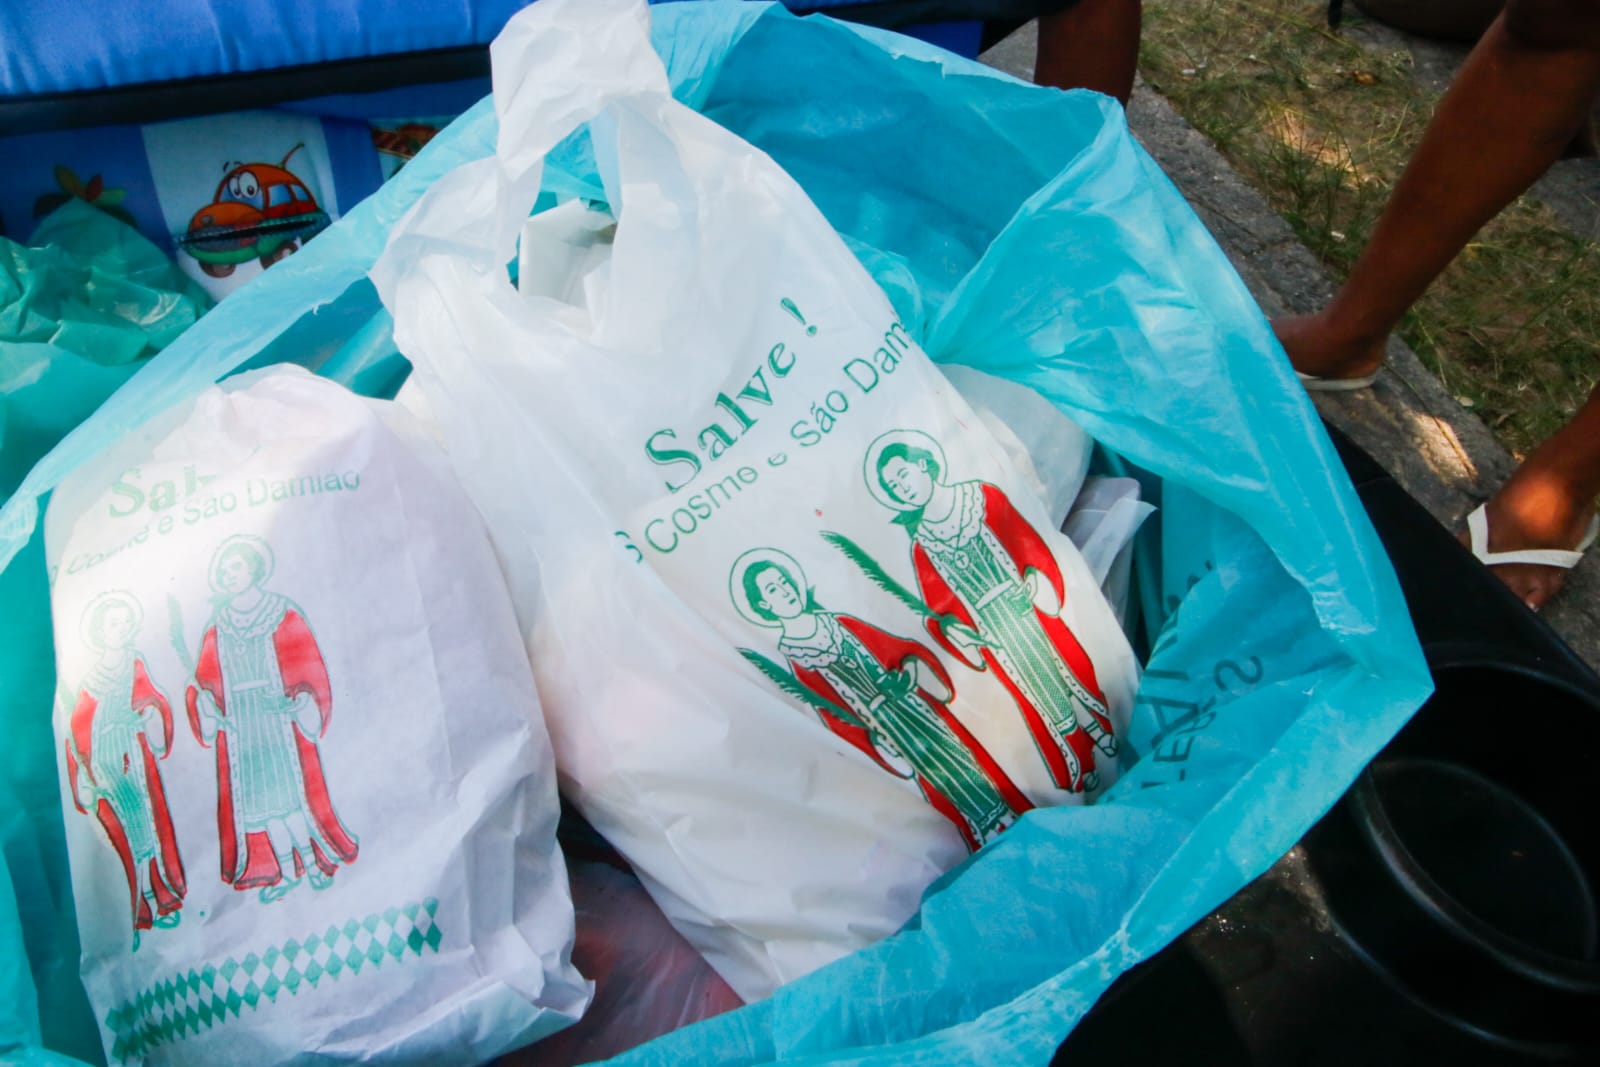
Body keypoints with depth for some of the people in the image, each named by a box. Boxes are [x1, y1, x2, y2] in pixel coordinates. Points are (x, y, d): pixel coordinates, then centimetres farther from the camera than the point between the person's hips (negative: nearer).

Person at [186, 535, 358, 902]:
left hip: (279, 720, -4)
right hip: (240, 726, 4)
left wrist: (303, 702, -16)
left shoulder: (284, 614, -3)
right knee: (257, 800, 5)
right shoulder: (217, 626, 8)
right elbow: (206, 679, 8)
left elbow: (307, 666, -5)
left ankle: (311, 862, 7)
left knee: (286, 795, -6)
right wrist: (207, 707, -9)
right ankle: (287, 872, 13)